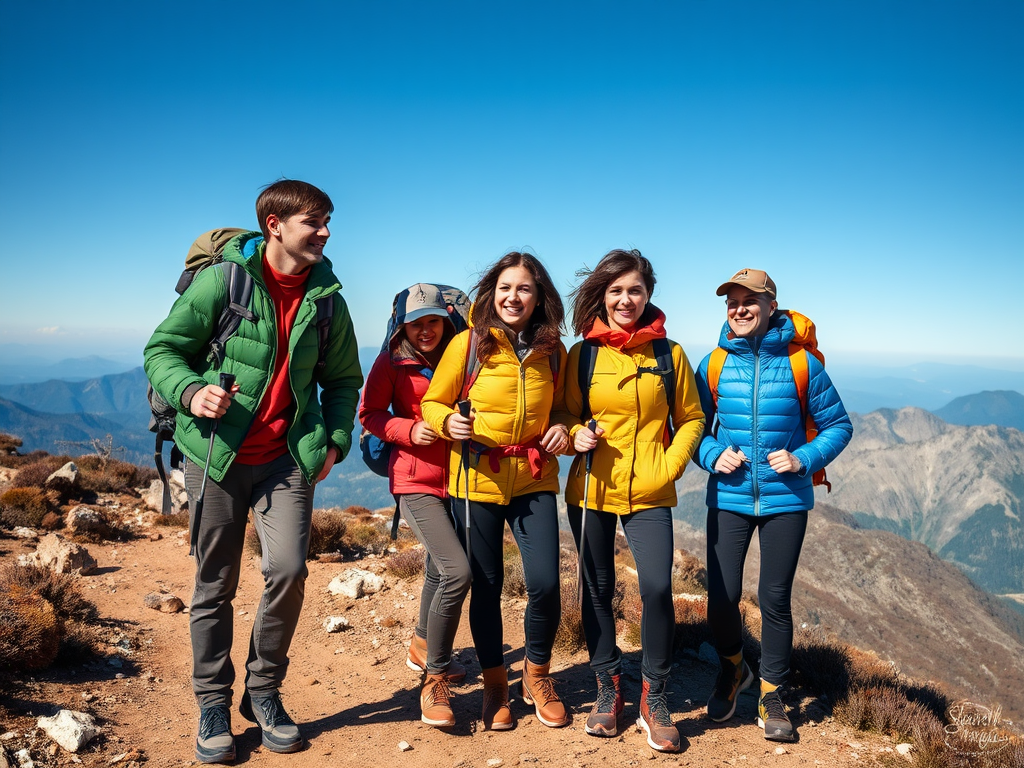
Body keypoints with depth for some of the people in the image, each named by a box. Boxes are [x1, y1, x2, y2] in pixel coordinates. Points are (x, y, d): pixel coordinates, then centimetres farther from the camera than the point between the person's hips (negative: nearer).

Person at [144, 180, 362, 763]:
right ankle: (214, 704, 25)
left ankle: (264, 690, 13)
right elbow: (163, 349, -2)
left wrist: (335, 439, 3)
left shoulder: (326, 298, 5)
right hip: (216, 451, -2)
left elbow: (342, 379, 15)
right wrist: (190, 391, -21)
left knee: (288, 570, -11)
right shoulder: (223, 281, -6)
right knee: (216, 584, 6)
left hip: (287, 456, 2)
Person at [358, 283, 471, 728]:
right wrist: (410, 429, -17)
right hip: (415, 481, -6)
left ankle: (423, 646, 48)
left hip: (454, 478, 6)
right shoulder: (392, 363, -5)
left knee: (440, 568, 22)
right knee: (457, 572, -19)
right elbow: (369, 413, -2)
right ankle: (434, 679, -3)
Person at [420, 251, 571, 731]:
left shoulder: (552, 351, 4)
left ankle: (536, 675, 23)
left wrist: (561, 429, -4)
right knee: (486, 586, 7)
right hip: (477, 478, -2)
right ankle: (494, 682, 31)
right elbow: (433, 402, 2)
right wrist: (447, 421, -19)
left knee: (545, 584, -6)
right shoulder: (468, 343, -5)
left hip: (534, 479, 2)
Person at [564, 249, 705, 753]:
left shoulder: (668, 353, 2)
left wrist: (669, 466, -6)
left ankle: (654, 699, 7)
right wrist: (576, 435, -11)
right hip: (592, 490, 2)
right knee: (598, 591, 9)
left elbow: (691, 418, 7)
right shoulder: (583, 354, 3)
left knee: (657, 588, -13)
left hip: (649, 495, -1)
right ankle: (608, 690, 28)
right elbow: (567, 414, 10)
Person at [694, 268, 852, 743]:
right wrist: (713, 454, -10)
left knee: (775, 600, 6)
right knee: (721, 598, 1)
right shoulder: (714, 364, -2)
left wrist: (804, 459, -14)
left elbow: (837, 426, 2)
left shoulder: (801, 363, -6)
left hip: (786, 500, -1)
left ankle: (771, 695, 27)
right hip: (728, 498, 1)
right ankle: (732, 668, 33)